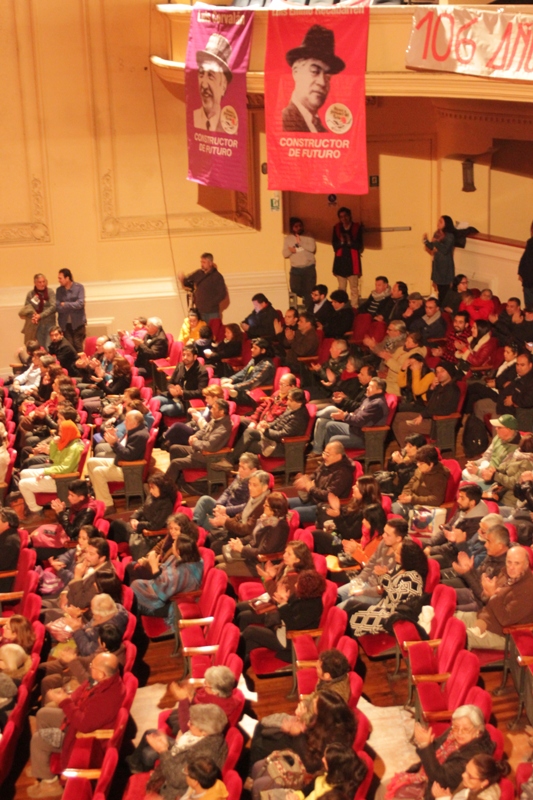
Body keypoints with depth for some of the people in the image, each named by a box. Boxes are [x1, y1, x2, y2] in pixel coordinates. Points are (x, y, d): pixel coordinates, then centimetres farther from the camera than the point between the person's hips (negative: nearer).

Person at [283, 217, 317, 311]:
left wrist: (300, 242, -10)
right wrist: (291, 250, -15)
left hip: (309, 268, -2)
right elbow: (285, 254, 5)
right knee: (295, 292, -1)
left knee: (309, 292, -5)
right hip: (295, 269, 2)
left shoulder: (308, 237, 3)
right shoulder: (288, 239, 9)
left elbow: (312, 248, -13)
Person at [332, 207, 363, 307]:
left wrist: (350, 242, -22)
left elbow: (359, 245, -4)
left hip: (353, 260, -2)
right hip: (340, 260, 2)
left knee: (354, 288, -4)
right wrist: (341, 242, -18)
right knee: (341, 288, 5)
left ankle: (355, 308, -4)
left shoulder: (357, 227, 1)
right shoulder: (336, 228, 7)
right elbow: (334, 245, 2)